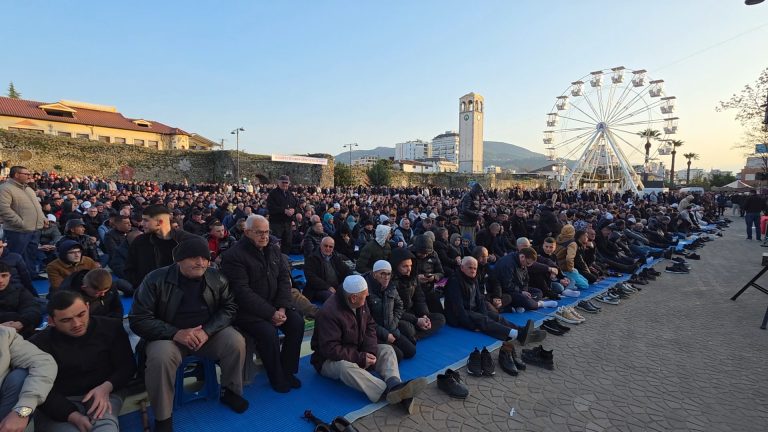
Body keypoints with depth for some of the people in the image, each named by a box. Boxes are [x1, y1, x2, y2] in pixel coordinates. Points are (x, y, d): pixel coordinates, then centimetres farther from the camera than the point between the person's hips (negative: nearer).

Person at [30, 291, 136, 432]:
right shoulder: (39, 344, -2)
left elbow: (127, 366, 6)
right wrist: (73, 416, -21)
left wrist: (106, 387, -16)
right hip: (59, 405, 1)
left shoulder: (111, 327, 2)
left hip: (102, 395, 0)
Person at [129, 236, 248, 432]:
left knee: (236, 342, -22)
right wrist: (175, 333, -26)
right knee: (160, 357, -34)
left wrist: (207, 330, -20)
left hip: (209, 331, 2)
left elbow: (229, 308, -2)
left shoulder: (217, 278, -5)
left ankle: (230, 391, 5)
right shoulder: (156, 280, -13)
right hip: (168, 335, -2)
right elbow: (138, 319, -13)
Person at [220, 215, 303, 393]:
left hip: (274, 304, 6)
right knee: (268, 332, -29)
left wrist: (282, 308, -12)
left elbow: (284, 278, 3)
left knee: (297, 322, -15)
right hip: (247, 309, -6)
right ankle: (277, 377, -3)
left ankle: (287, 370, 4)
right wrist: (271, 313, -23)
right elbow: (242, 292, -21)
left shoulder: (274, 249, 7)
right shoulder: (234, 255, -14)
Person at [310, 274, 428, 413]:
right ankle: (389, 392, -48)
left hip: (358, 352, 7)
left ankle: (395, 385, -35)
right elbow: (330, 349, -29)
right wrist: (360, 358, -27)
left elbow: (370, 326, 5)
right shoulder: (329, 312, -28)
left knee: (386, 349, -9)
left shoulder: (361, 303, -4)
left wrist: (369, 351, -12)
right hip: (330, 359, -7)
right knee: (345, 366, -38)